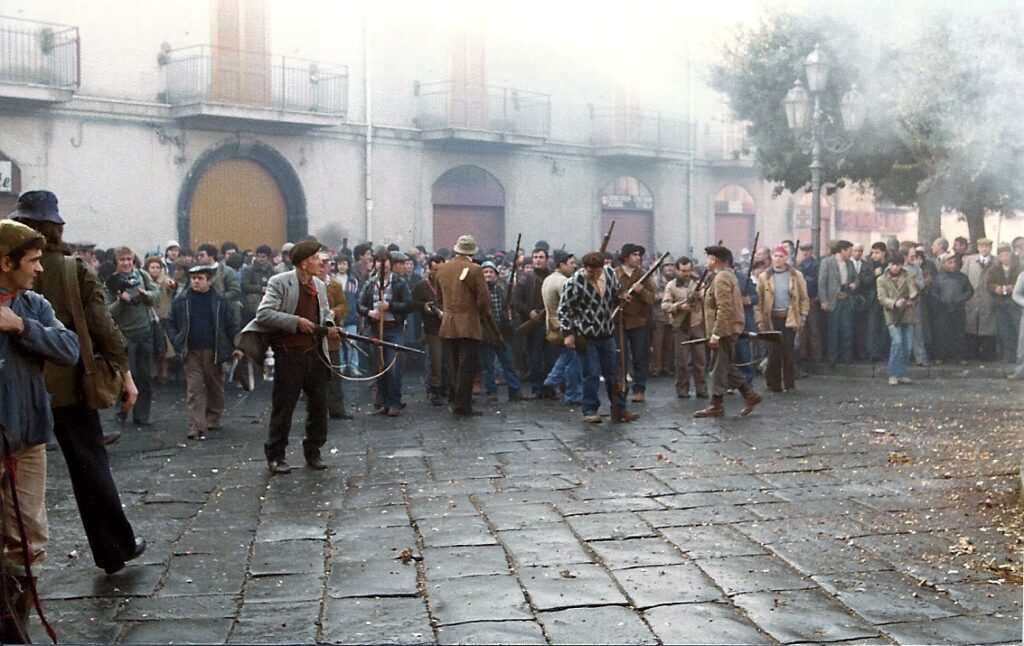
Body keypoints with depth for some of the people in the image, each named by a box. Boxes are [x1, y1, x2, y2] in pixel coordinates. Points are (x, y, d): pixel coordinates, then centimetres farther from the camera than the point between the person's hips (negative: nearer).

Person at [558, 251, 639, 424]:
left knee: (613, 373, 10)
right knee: (592, 374, -3)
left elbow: (616, 294, 19)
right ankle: (590, 411, 9)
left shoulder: (610, 274, 1)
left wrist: (619, 298, -4)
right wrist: (567, 334, -13)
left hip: (607, 333, 5)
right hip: (587, 335, -5)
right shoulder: (574, 283, -13)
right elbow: (563, 309, -9)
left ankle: (619, 410, 19)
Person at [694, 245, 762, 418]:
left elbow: (724, 309, -23)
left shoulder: (721, 278, -16)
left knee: (719, 368, -3)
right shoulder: (727, 275, 16)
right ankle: (750, 395, 17)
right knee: (725, 367, 15)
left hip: (724, 330, -10)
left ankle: (716, 406, 3)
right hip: (727, 330, 10)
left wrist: (715, 335, -23)